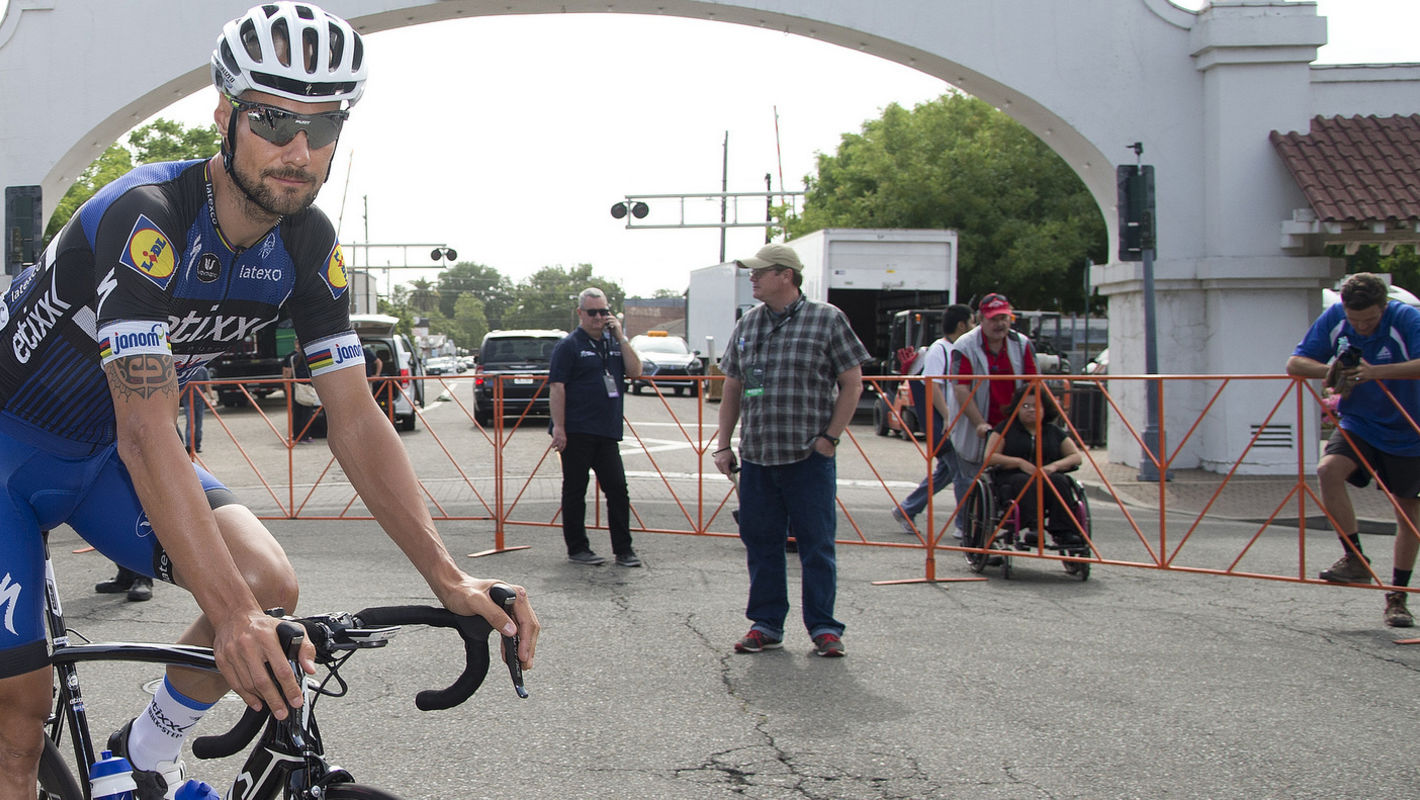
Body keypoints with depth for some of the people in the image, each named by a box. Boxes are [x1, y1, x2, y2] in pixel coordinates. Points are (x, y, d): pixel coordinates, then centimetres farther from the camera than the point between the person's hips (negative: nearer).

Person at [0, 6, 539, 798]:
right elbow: (146, 432, -40)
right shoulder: (147, 218, -32)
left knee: (269, 584, -17)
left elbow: (357, 420, -12)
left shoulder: (310, 247, -12)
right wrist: (230, 615, -49)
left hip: (99, 456, 5)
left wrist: (448, 576, -23)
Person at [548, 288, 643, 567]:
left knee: (618, 489, 4)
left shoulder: (614, 343, 14)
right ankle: (577, 548, 13)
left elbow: (635, 372, 3)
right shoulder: (569, 345, -3)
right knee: (575, 491, 3)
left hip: (607, 432, 5)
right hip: (577, 432, -5)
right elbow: (556, 387, -9)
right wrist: (558, 427, -16)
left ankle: (623, 550, 11)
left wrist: (621, 337, -4)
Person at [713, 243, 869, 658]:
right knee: (760, 544, 9)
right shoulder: (748, 324, 12)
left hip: (809, 457, -5)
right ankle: (766, 624, 20)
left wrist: (829, 437, -8)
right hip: (756, 457, 5)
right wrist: (724, 444, 11)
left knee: (816, 545, 1)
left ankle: (823, 627, 11)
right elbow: (732, 388, 17)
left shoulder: (827, 320, -3)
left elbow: (852, 383, -2)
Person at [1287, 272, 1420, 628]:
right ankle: (1355, 560, -14)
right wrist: (1330, 370, -27)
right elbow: (1295, 363, -8)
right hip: (1358, 423, 2)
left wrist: (1374, 372, -48)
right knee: (1328, 469, -25)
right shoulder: (1334, 319, -10)